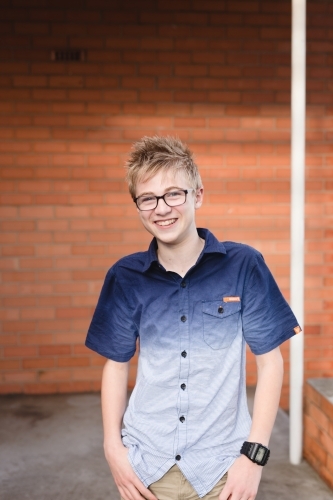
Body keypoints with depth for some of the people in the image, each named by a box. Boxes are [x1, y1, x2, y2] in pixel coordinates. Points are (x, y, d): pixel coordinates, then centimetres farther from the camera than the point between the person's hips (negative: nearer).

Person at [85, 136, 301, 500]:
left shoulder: (244, 265, -10)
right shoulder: (125, 277, -4)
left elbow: (269, 361, -6)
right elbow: (116, 364, 5)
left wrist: (255, 454, -9)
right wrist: (112, 446, -2)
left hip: (222, 464, -1)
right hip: (144, 463, 2)